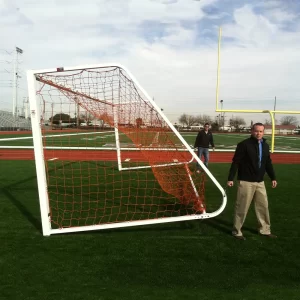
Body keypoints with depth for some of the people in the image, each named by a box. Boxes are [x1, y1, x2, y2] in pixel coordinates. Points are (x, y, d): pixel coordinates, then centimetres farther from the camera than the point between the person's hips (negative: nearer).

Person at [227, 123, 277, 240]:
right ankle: (236, 231, 15)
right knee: (242, 207, 0)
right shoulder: (244, 144, -11)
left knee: (263, 206, 14)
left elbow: (268, 163, 19)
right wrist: (230, 178, -15)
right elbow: (235, 162, -13)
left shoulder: (265, 145, 10)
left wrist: (273, 177, 19)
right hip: (246, 182, -6)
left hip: (260, 182, 7)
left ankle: (265, 230, 31)